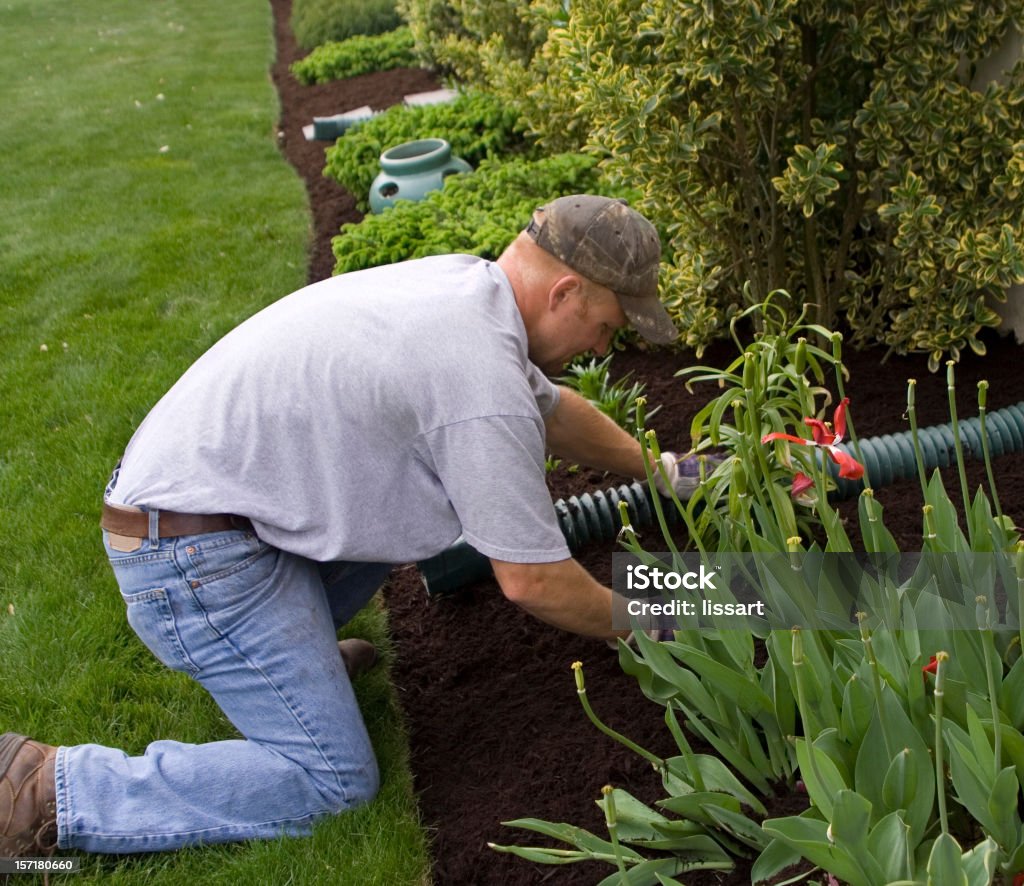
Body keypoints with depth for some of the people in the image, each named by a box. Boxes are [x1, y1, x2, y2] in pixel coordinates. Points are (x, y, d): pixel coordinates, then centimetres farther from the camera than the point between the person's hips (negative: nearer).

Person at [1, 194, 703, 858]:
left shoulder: (461, 282, 5)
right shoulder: (482, 382, -24)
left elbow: (552, 407, 23)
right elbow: (532, 581, -15)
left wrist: (658, 470, 31)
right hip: (193, 552, -10)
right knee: (335, 784, -4)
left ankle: (290, 645, 21)